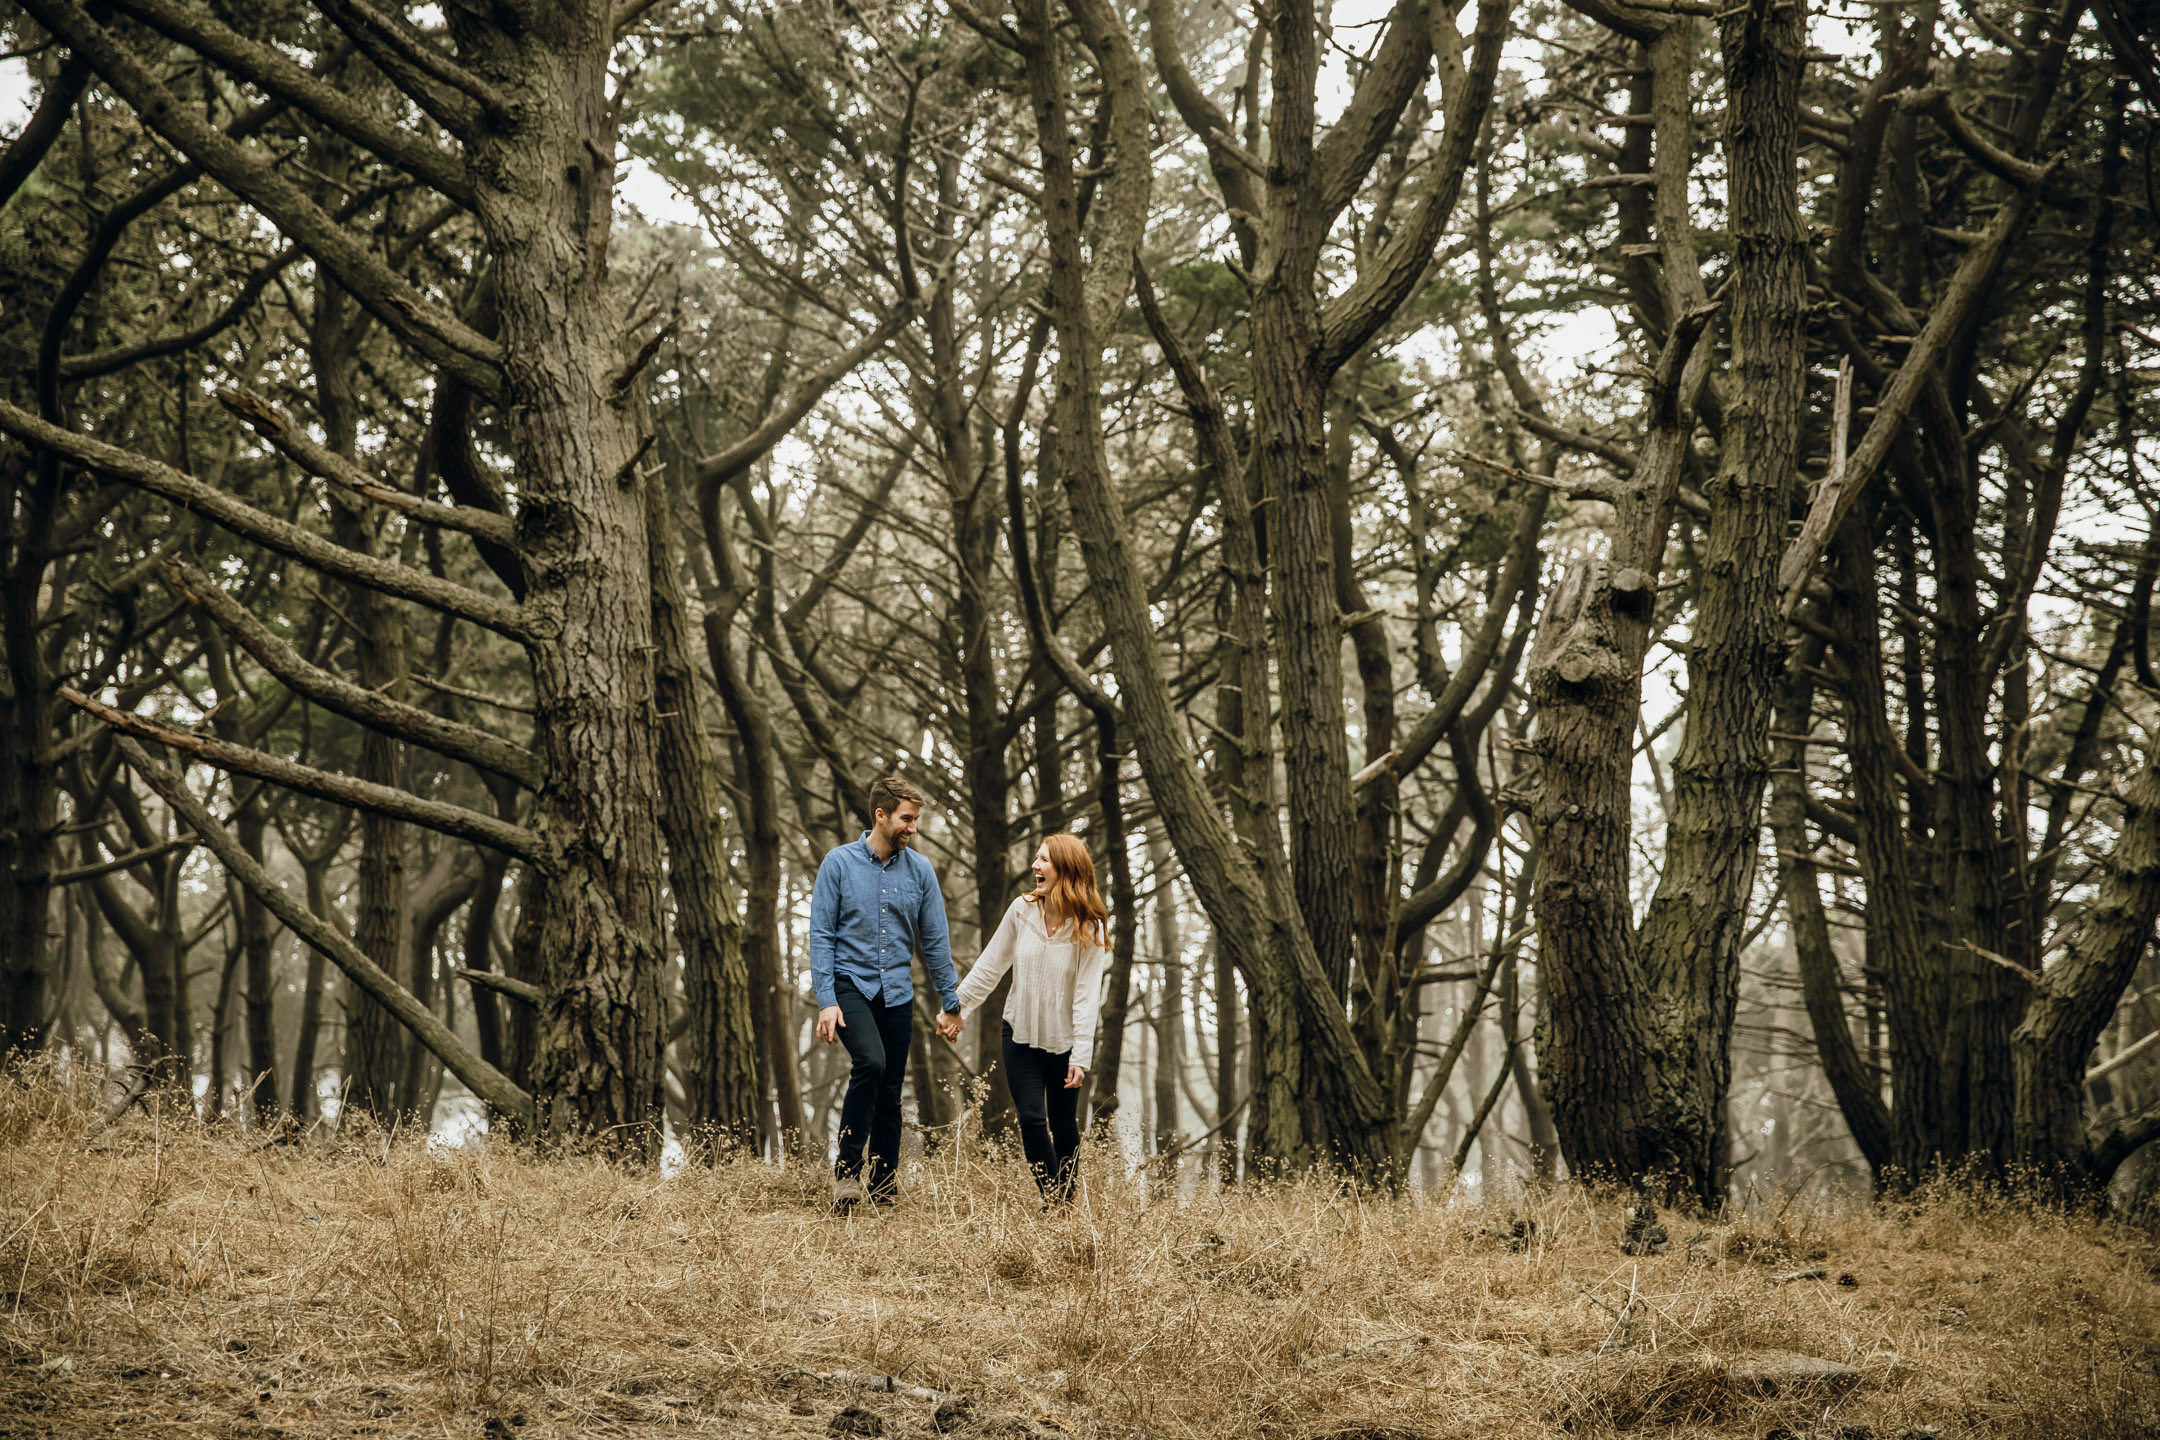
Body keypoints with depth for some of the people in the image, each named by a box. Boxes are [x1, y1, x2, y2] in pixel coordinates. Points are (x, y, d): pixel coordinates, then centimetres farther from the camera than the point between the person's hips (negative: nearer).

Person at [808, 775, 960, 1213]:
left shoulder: (920, 871, 5)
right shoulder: (840, 864, -4)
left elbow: (935, 942, 11)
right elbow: (821, 936, -4)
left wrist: (952, 1003, 10)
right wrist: (826, 1001, -12)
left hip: (897, 992, 4)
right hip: (850, 984, -4)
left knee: (890, 1093, 5)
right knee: (870, 1063, -27)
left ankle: (883, 1186, 17)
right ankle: (847, 1169, -18)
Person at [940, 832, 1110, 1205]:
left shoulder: (1088, 927, -12)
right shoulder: (1022, 911, -5)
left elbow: (1087, 993, -15)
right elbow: (990, 965, 4)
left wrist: (1081, 1056, -19)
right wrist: (955, 1008, 4)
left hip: (1065, 1039, -2)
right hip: (1021, 1034, 2)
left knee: (1064, 1125, 5)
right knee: (1031, 1119, -9)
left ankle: (1066, 1202, 19)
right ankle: (1051, 1202, -2)